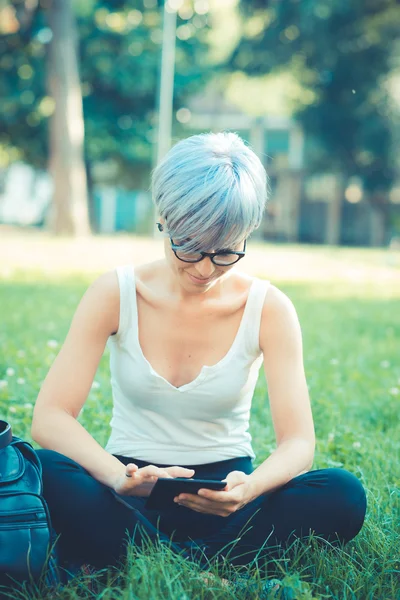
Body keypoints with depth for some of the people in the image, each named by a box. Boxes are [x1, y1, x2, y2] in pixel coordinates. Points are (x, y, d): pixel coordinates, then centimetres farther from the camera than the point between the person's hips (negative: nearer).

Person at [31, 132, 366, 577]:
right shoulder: (115, 294, -7)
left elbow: (298, 442, -11)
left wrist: (250, 488, -35)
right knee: (46, 474, -33)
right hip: (133, 492, 0)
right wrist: (120, 477, -35)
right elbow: (49, 418, -14)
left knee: (343, 495, -28)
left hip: (223, 493, 1)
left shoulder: (268, 309, -5)